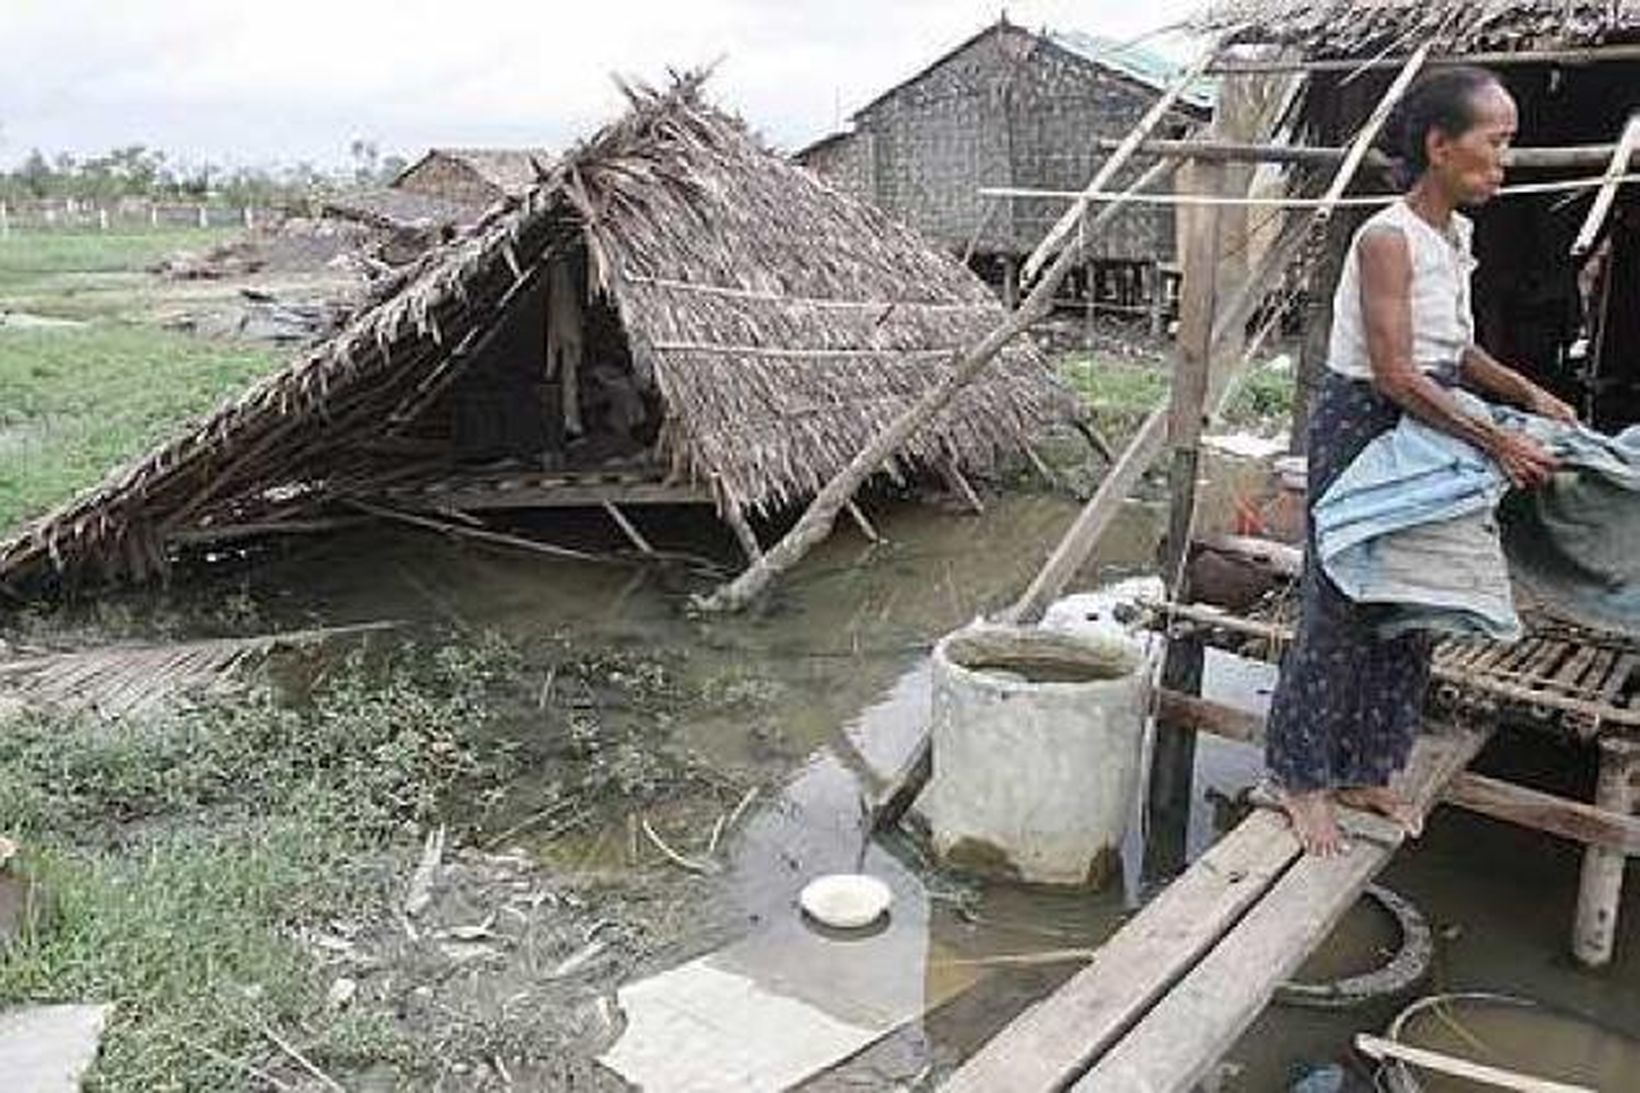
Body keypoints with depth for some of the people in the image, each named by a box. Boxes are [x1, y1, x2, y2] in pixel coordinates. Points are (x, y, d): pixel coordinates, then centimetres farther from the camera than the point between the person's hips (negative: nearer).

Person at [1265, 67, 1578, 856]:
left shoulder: (1457, 235, 9)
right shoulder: (1388, 239, -18)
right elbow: (1395, 374, -24)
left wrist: (1526, 392, 7)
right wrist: (1498, 443, -22)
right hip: (1360, 426, -9)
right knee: (1339, 610, 0)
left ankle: (1364, 773, 27)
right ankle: (1302, 778, 15)